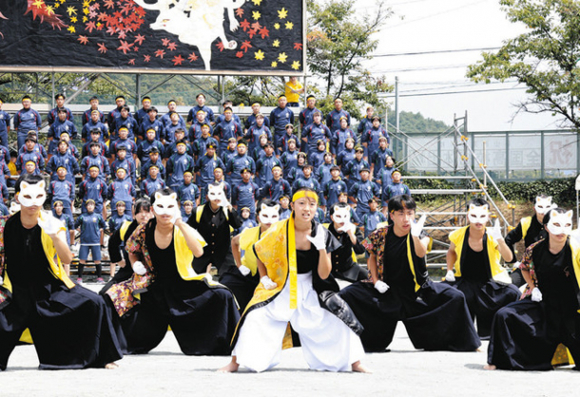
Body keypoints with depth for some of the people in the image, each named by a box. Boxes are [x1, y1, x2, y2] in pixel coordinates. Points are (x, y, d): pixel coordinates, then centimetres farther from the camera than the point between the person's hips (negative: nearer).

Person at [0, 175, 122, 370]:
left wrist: (54, 235, -35)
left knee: (94, 304, -14)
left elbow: (67, 259, -19)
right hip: (18, 293, -1)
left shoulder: (53, 224, -6)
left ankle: (97, 357, 3)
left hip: (51, 287, 1)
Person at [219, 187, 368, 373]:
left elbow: (323, 275, -13)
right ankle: (235, 363, -4)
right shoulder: (279, 230, -15)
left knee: (338, 319, -13)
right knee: (255, 318, -18)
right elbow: (259, 251, 7)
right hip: (281, 287, -1)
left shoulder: (322, 234, -11)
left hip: (310, 288, 1)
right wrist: (264, 278, -3)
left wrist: (322, 247, -25)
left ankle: (355, 363, 2)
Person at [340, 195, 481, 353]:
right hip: (387, 290, 1)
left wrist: (415, 235, -51)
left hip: (417, 290, -1)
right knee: (347, 294, -18)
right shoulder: (381, 235, -7)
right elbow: (372, 257, 11)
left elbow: (421, 253, -32)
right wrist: (376, 281, -3)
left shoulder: (421, 236, -9)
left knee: (455, 297, -21)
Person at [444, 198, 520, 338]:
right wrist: (449, 270, 2)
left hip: (490, 282, -2)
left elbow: (508, 258, -31)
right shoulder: (458, 235, -10)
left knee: (512, 293, -26)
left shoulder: (492, 236, -16)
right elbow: (451, 251, 15)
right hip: (465, 281, 2)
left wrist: (500, 240, -46)